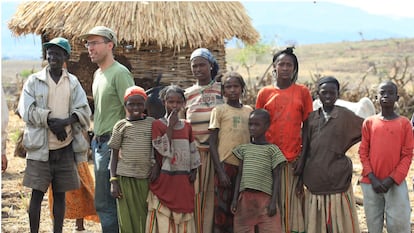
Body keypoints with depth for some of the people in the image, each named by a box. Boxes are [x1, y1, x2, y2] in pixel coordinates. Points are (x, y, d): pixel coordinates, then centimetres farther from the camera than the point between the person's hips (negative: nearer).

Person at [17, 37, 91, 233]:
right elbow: (26, 110, -7)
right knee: (37, 194, -1)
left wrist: (64, 122, -17)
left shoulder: (73, 82, 8)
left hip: (65, 147, 2)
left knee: (60, 194, 7)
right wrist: (50, 120, -17)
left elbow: (84, 111, 1)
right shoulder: (34, 81, 2)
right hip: (40, 146, -2)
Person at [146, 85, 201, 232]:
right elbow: (163, 149, -14)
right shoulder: (157, 124, -3)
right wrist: (170, 126, -14)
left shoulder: (187, 126, 11)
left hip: (183, 182, 4)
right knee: (163, 219, -5)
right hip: (164, 180, -4)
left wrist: (194, 171, 4)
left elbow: (193, 151, 15)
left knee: (183, 220, 6)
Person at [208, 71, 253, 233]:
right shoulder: (219, 110, 1)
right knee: (222, 209, -3)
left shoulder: (249, 110, 12)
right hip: (225, 165, -4)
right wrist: (220, 171, -10)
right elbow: (212, 143, -3)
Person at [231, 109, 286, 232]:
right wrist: (235, 198, 5)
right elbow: (239, 175, 12)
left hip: (265, 198, -4)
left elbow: (276, 178, -1)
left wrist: (274, 201, -8)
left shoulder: (272, 149, 0)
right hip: (245, 197, 4)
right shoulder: (244, 148, 12)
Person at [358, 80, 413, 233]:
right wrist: (372, 178, -8)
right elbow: (363, 153, 3)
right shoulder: (369, 122, 4)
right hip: (370, 183, 2)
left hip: (395, 183, -2)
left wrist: (391, 179, -11)